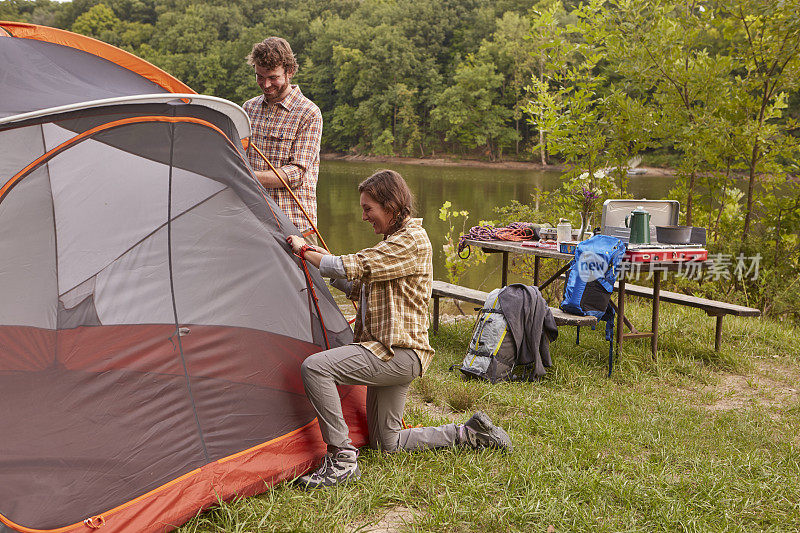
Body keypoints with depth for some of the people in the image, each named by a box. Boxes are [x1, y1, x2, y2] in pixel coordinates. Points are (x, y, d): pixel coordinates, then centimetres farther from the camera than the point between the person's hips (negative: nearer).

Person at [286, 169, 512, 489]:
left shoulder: (412, 241, -14)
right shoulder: (396, 240, 19)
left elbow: (352, 268, -22)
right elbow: (361, 288, 22)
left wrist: (305, 251, -8)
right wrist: (323, 261, 10)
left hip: (397, 353, -11)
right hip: (390, 354, 11)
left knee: (314, 367, -26)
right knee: (387, 443, 15)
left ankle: (341, 458, -19)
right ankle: (470, 434, 21)